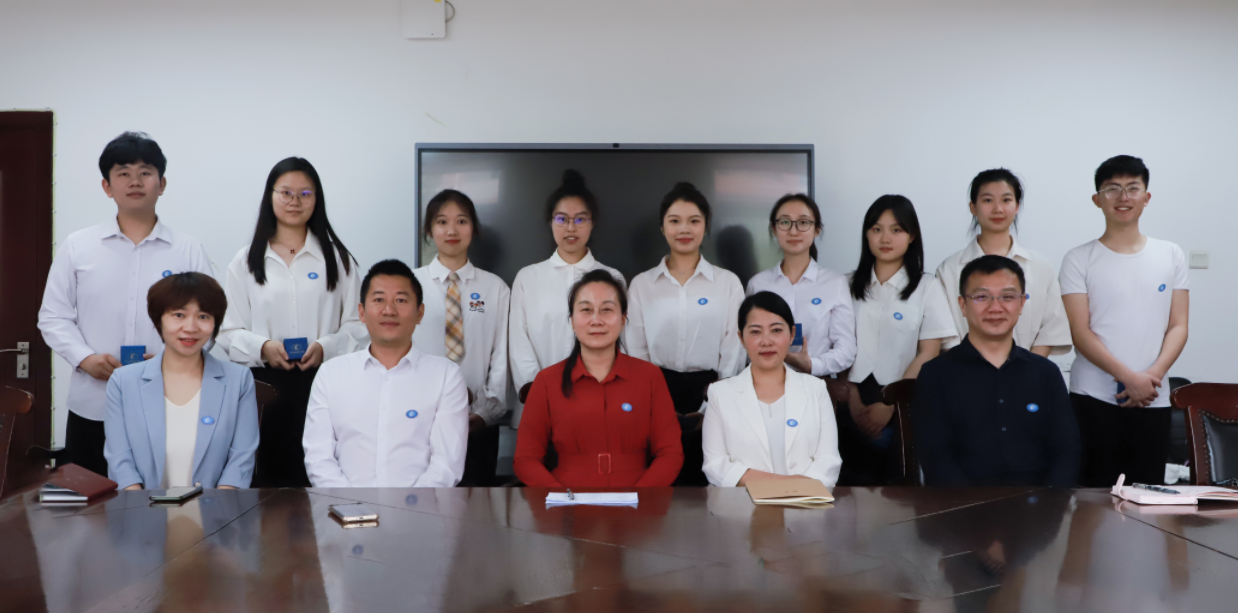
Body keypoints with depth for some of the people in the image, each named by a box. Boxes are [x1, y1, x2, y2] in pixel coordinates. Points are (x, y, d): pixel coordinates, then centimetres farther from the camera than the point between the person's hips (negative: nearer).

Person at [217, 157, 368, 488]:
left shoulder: (337, 258, 9)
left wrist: (326, 346, -13)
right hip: (265, 386, 1)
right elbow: (229, 332, 8)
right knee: (269, 474, -2)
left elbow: (357, 324, 5)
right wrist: (262, 346, -11)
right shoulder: (246, 261, 10)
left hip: (323, 383, 0)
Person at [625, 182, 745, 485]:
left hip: (707, 394, -1)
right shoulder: (641, 284, 7)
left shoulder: (728, 282, 4)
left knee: (704, 483, 2)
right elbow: (636, 351, 7)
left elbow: (734, 350, 2)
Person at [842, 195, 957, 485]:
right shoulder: (850, 285, 9)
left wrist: (889, 404, -11)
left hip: (902, 407, -2)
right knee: (857, 478, -4)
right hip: (854, 405, 2)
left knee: (889, 481, -6)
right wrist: (853, 400, -6)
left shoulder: (927, 287, -1)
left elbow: (928, 353, -5)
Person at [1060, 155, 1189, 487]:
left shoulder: (1171, 255, 11)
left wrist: (1153, 376, -11)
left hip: (1152, 402, 3)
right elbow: (1080, 332, -6)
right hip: (1094, 400, -2)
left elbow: (1178, 326, 6)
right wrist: (1130, 378, -15)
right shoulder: (1079, 260, 1)